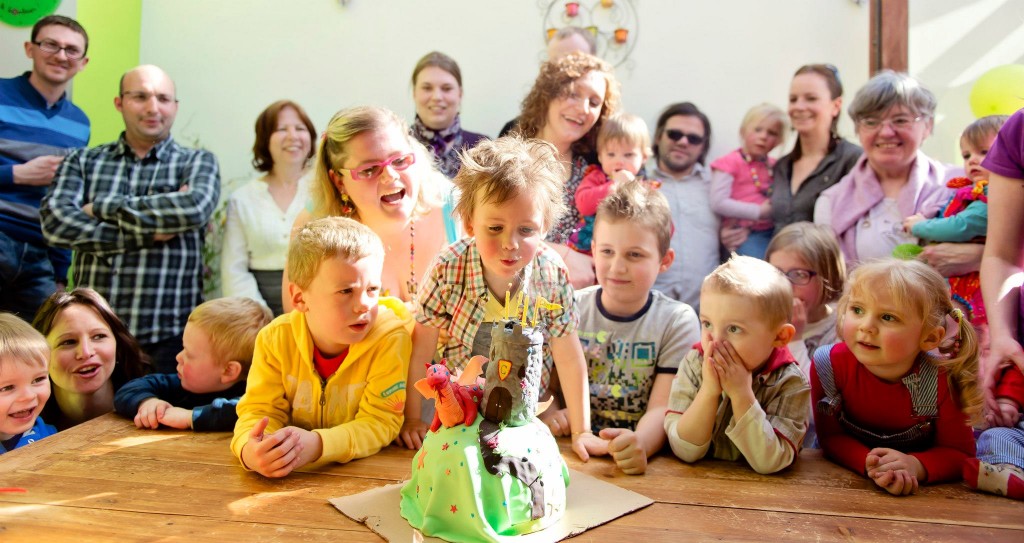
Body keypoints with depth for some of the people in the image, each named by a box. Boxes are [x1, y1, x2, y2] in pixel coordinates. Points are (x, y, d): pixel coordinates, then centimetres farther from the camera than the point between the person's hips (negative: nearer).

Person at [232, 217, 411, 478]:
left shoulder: (391, 339, -20)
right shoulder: (276, 339, -11)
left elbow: (380, 422, -20)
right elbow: (260, 409, -8)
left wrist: (315, 445, -37)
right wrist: (249, 449, -31)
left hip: (367, 472, -3)